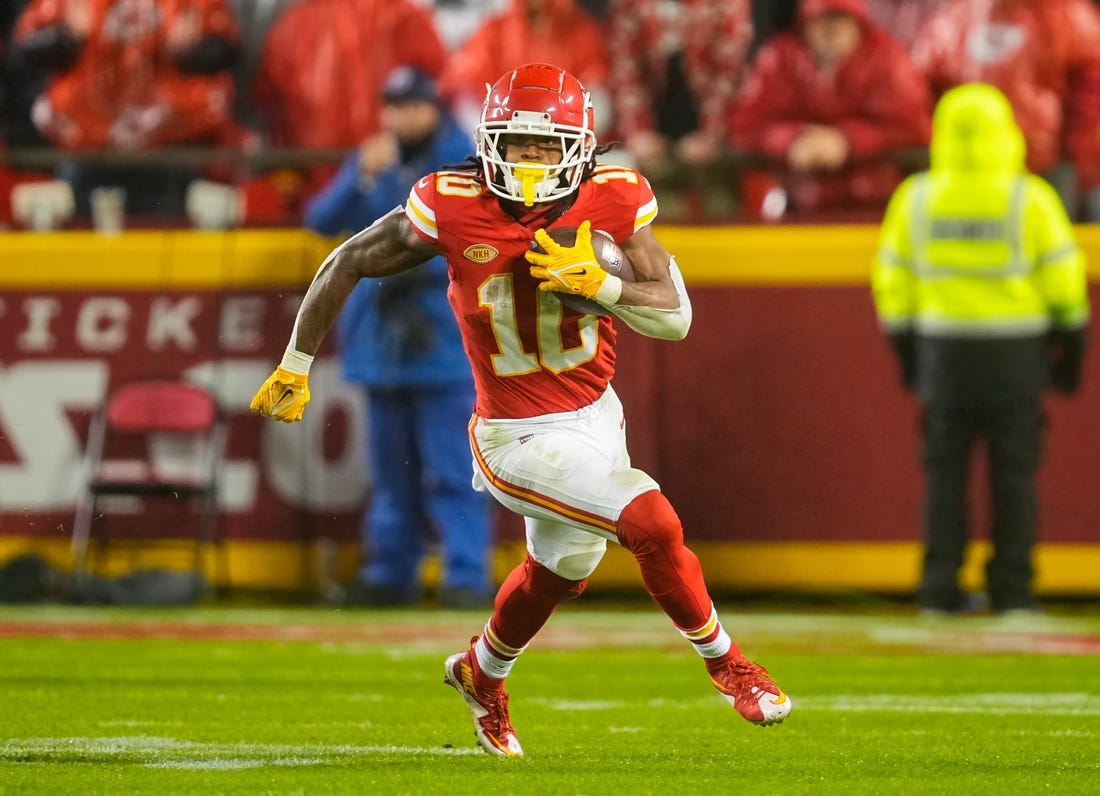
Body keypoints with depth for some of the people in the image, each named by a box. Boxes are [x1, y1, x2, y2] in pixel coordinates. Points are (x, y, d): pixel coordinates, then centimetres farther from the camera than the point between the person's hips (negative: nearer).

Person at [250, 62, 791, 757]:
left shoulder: (612, 201, -13)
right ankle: (726, 665, 4)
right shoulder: (454, 210, -21)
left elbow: (676, 316, -12)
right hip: (523, 438, -5)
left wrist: (597, 283, -30)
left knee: (558, 573, 27)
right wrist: (296, 364, 1)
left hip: (598, 414, 5)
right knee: (653, 524, -21)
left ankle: (482, 673, 57)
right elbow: (350, 263, -7)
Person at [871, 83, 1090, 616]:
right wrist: (1070, 347, 7)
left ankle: (940, 587, 5)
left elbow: (894, 280, 6)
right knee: (1014, 475, 5)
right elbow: (1063, 281, -4)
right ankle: (1011, 588, 3)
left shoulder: (915, 198, 1)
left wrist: (906, 351, 16)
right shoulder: (1029, 199, -7)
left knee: (945, 473, 8)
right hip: (1015, 351, -2)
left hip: (942, 349, 2)